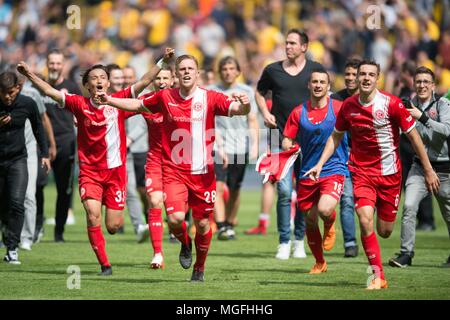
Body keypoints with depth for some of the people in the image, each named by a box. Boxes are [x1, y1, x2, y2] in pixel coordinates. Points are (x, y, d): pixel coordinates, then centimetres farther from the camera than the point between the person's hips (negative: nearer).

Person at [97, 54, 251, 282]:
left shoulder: (209, 98, -4)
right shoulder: (165, 97, 3)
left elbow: (237, 109, -15)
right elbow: (138, 105, 19)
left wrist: (244, 105, -37)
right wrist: (109, 101, 13)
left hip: (202, 172, 0)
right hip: (174, 171, 1)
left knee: (202, 224, 6)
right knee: (175, 218, -18)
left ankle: (199, 268, 30)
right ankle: (185, 244, 18)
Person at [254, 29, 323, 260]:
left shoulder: (315, 69, 3)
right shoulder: (272, 70, 5)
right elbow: (259, 93, 20)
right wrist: (265, 113, 3)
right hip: (281, 137, 0)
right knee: (284, 191, -8)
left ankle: (299, 241, 17)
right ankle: (284, 242, -1)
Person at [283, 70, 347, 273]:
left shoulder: (338, 108, -4)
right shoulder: (299, 113, 3)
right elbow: (286, 142, 7)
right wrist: (289, 146, -15)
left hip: (333, 170, -3)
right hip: (307, 172, 3)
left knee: (324, 210, -27)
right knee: (310, 220, 8)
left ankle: (330, 225, 11)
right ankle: (319, 263, 30)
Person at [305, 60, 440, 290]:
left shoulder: (391, 104, -12)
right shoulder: (348, 106, -1)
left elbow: (413, 136, -6)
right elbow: (336, 136, 15)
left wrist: (428, 170, -5)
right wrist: (320, 164, 6)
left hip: (389, 173, -1)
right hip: (361, 171, 1)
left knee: (384, 231, 2)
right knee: (365, 219, -20)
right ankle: (378, 276, -10)